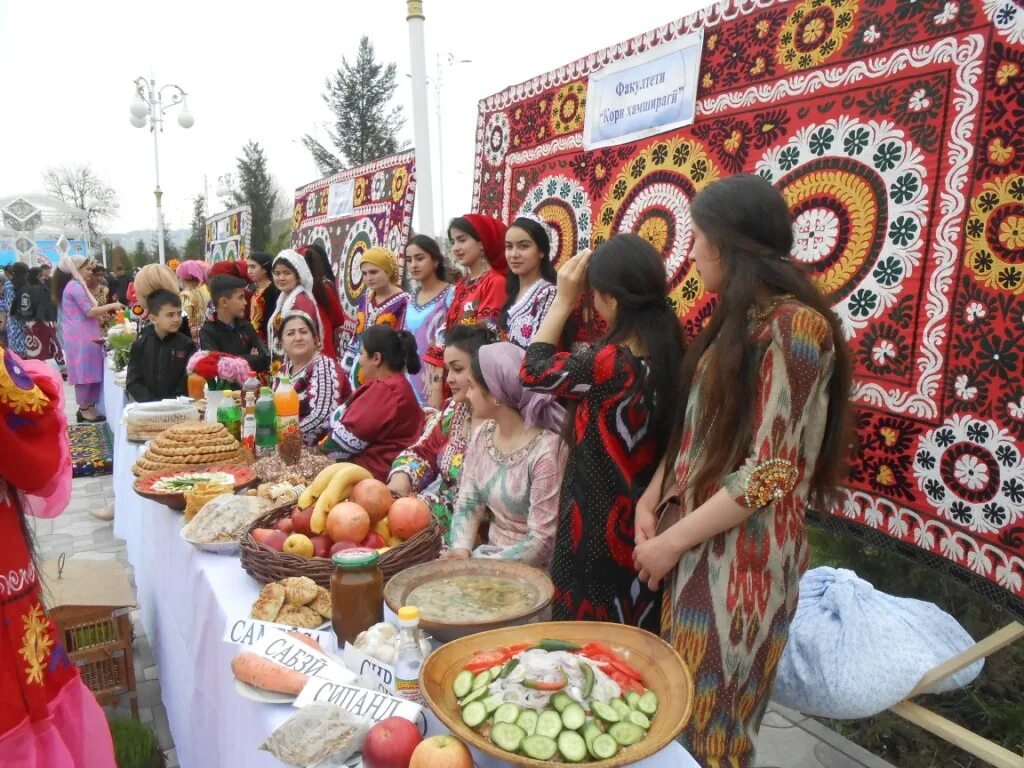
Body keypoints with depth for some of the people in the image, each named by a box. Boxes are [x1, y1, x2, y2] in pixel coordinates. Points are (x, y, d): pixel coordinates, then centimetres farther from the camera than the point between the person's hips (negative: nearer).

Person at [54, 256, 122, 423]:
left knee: (86, 373, 11)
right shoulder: (76, 287, -13)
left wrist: (103, 313, 11)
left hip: (83, 336, 10)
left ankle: (87, 407, 15)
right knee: (86, 373, -5)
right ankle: (85, 409, 0)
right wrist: (111, 306, -10)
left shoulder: (75, 286, 19)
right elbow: (89, 312, -18)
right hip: (81, 338, -10)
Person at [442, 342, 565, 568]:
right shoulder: (482, 436, 0)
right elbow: (467, 504, 4)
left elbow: (542, 542, -19)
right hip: (489, 556, 6)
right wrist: (461, 550, -13)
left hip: (533, 571, -6)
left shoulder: (546, 451, -22)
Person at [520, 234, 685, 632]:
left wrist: (564, 300, -3)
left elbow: (534, 369, -7)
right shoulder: (672, 356, -6)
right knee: (634, 638, 23)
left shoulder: (609, 364, -26)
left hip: (600, 528, -6)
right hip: (644, 523, 7)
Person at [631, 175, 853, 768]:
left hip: (740, 553, -8)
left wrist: (671, 541, -15)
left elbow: (770, 473, -21)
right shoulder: (738, 319, 10)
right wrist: (652, 499, -1)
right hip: (696, 542, 8)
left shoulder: (793, 325, -18)